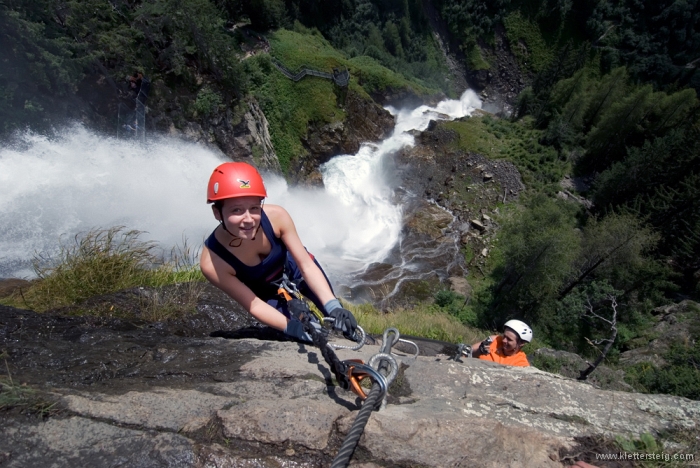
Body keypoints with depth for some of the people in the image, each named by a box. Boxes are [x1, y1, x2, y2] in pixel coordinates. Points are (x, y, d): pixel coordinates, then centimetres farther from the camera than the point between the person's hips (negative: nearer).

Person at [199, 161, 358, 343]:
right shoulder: (212, 262, -36)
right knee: (304, 337, -7)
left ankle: (358, 339, 39)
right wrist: (292, 327, -37)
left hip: (294, 268, 1)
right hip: (267, 292, -1)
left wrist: (334, 307, -38)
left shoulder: (276, 216, -35)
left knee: (339, 319, 6)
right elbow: (253, 304, -26)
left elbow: (307, 265, -28)